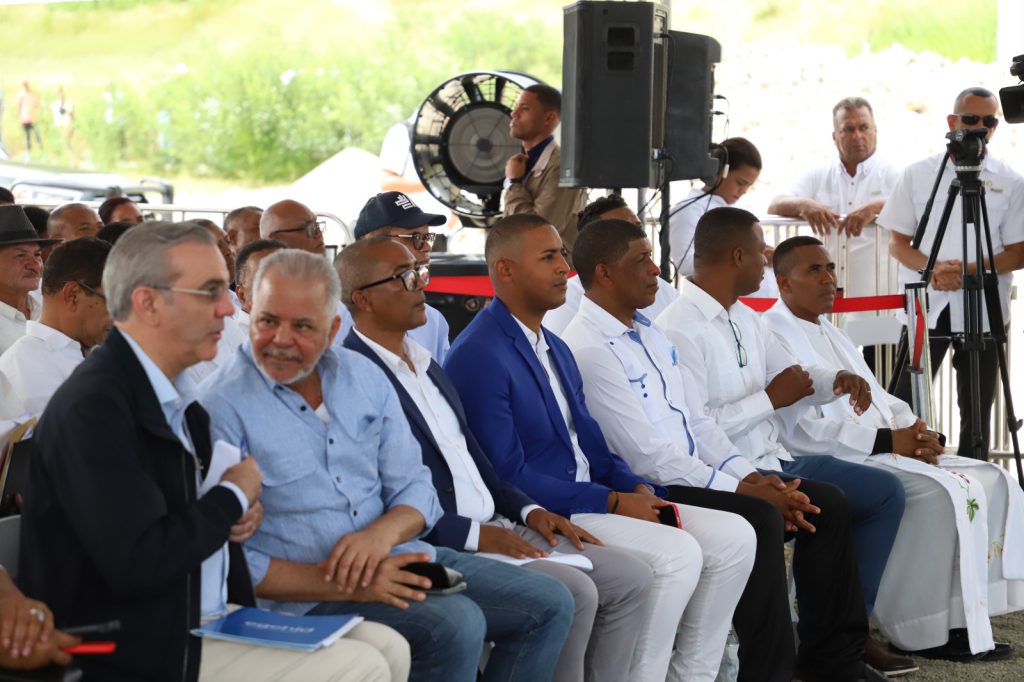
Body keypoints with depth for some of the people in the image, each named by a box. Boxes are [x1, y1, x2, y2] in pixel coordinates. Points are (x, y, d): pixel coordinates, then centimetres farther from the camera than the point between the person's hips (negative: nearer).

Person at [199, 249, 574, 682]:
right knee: (454, 624, -30)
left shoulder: (364, 377, 7)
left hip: (395, 559, 7)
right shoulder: (221, 407, -12)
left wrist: (381, 533, -16)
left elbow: (414, 488, 8)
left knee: (549, 603, 1)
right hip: (305, 595, -7)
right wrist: (340, 585, -23)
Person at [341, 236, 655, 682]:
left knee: (631, 578, 0)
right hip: (437, 545, -9)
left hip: (491, 527, 10)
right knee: (572, 594, -25)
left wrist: (526, 510, 7)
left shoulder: (425, 364, 18)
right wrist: (471, 535, -19)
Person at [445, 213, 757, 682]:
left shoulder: (555, 348, 17)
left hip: (588, 499, 9)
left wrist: (636, 488, -3)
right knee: (676, 554, -26)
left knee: (734, 536, -2)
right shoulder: (478, 356, -14)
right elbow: (507, 475, -18)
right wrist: (612, 503, -17)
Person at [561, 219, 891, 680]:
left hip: (692, 478, 10)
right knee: (759, 518, -31)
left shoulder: (650, 334, 15)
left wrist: (748, 474, -1)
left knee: (826, 502, 2)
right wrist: (739, 488, -18)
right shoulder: (589, 349, -16)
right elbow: (648, 457, -20)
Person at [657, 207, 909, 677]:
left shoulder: (744, 318, 13)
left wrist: (834, 381, 2)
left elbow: (786, 375, 24)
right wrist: (771, 398, -17)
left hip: (773, 460, 10)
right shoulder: (680, 329, -17)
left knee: (885, 491, 10)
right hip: (728, 474, -10)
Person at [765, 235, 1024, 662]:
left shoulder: (832, 336, 24)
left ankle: (960, 617, -5)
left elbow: (880, 400, 24)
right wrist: (886, 440, -20)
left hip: (884, 453, 10)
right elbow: (800, 432, -19)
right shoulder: (773, 337, -8)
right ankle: (924, 632, -20)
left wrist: (915, 431, 1)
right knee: (939, 493, -29)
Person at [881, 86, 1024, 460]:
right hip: (926, 306, 0)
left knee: (976, 413, 6)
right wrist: (933, 268, -14)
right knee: (904, 405, -3)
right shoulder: (918, 174, 4)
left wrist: (967, 271, -16)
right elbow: (897, 242, 5)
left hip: (981, 312, 0)